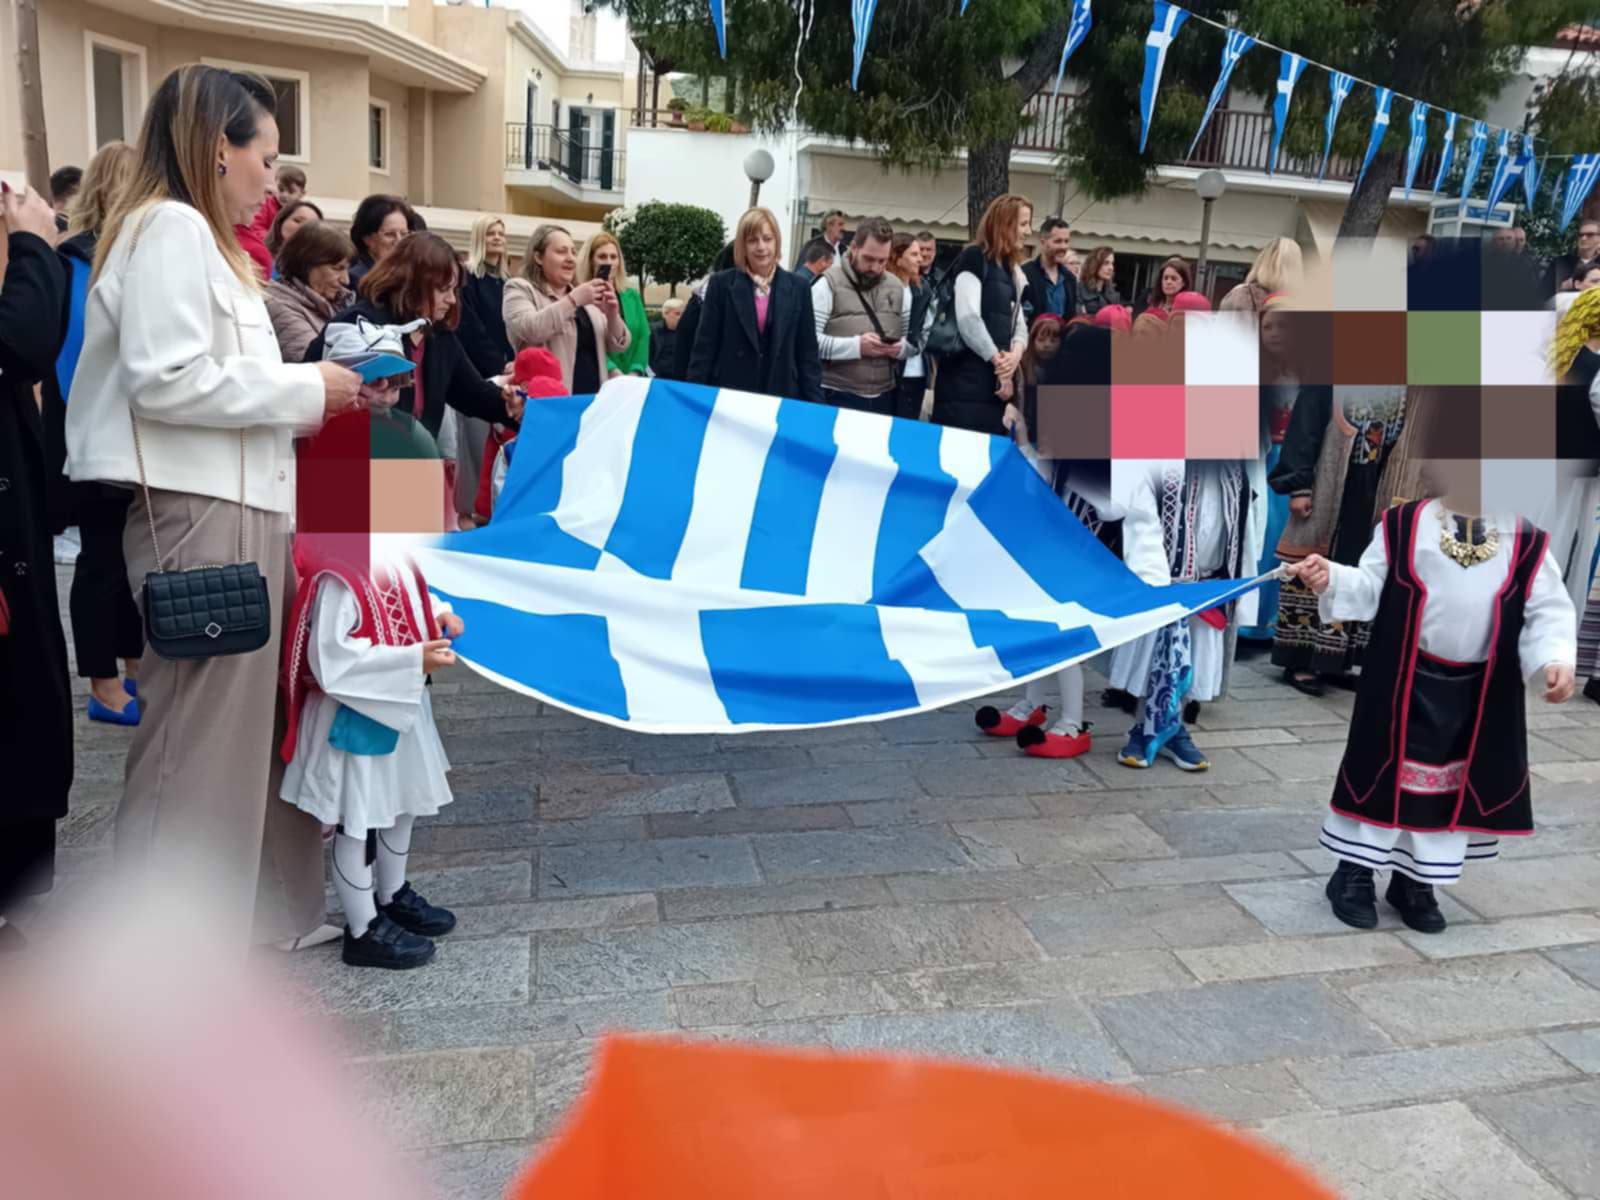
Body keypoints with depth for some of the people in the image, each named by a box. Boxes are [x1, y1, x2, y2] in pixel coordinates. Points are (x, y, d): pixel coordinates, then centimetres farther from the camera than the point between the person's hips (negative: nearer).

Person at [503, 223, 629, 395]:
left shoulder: (583, 294, 19)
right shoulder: (520, 289, 3)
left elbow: (618, 344, 14)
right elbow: (529, 329, -18)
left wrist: (612, 316, -6)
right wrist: (573, 300, -19)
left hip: (593, 397, 5)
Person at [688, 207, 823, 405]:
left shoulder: (798, 287, 7)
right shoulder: (721, 284, 3)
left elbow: (808, 353, 7)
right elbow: (704, 348, 2)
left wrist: (814, 406, 1)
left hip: (782, 398, 1)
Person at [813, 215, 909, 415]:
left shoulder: (898, 288, 11)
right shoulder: (828, 284, -6)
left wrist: (901, 348, -9)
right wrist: (856, 346, -23)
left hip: (884, 397, 5)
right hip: (836, 397, -5)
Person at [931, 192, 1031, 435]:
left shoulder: (1012, 270, 21)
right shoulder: (974, 258, -5)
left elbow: (1018, 322, 15)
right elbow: (968, 319, -17)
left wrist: (1016, 353, -8)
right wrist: (999, 360, -13)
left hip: (995, 380, 8)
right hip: (965, 379, -8)